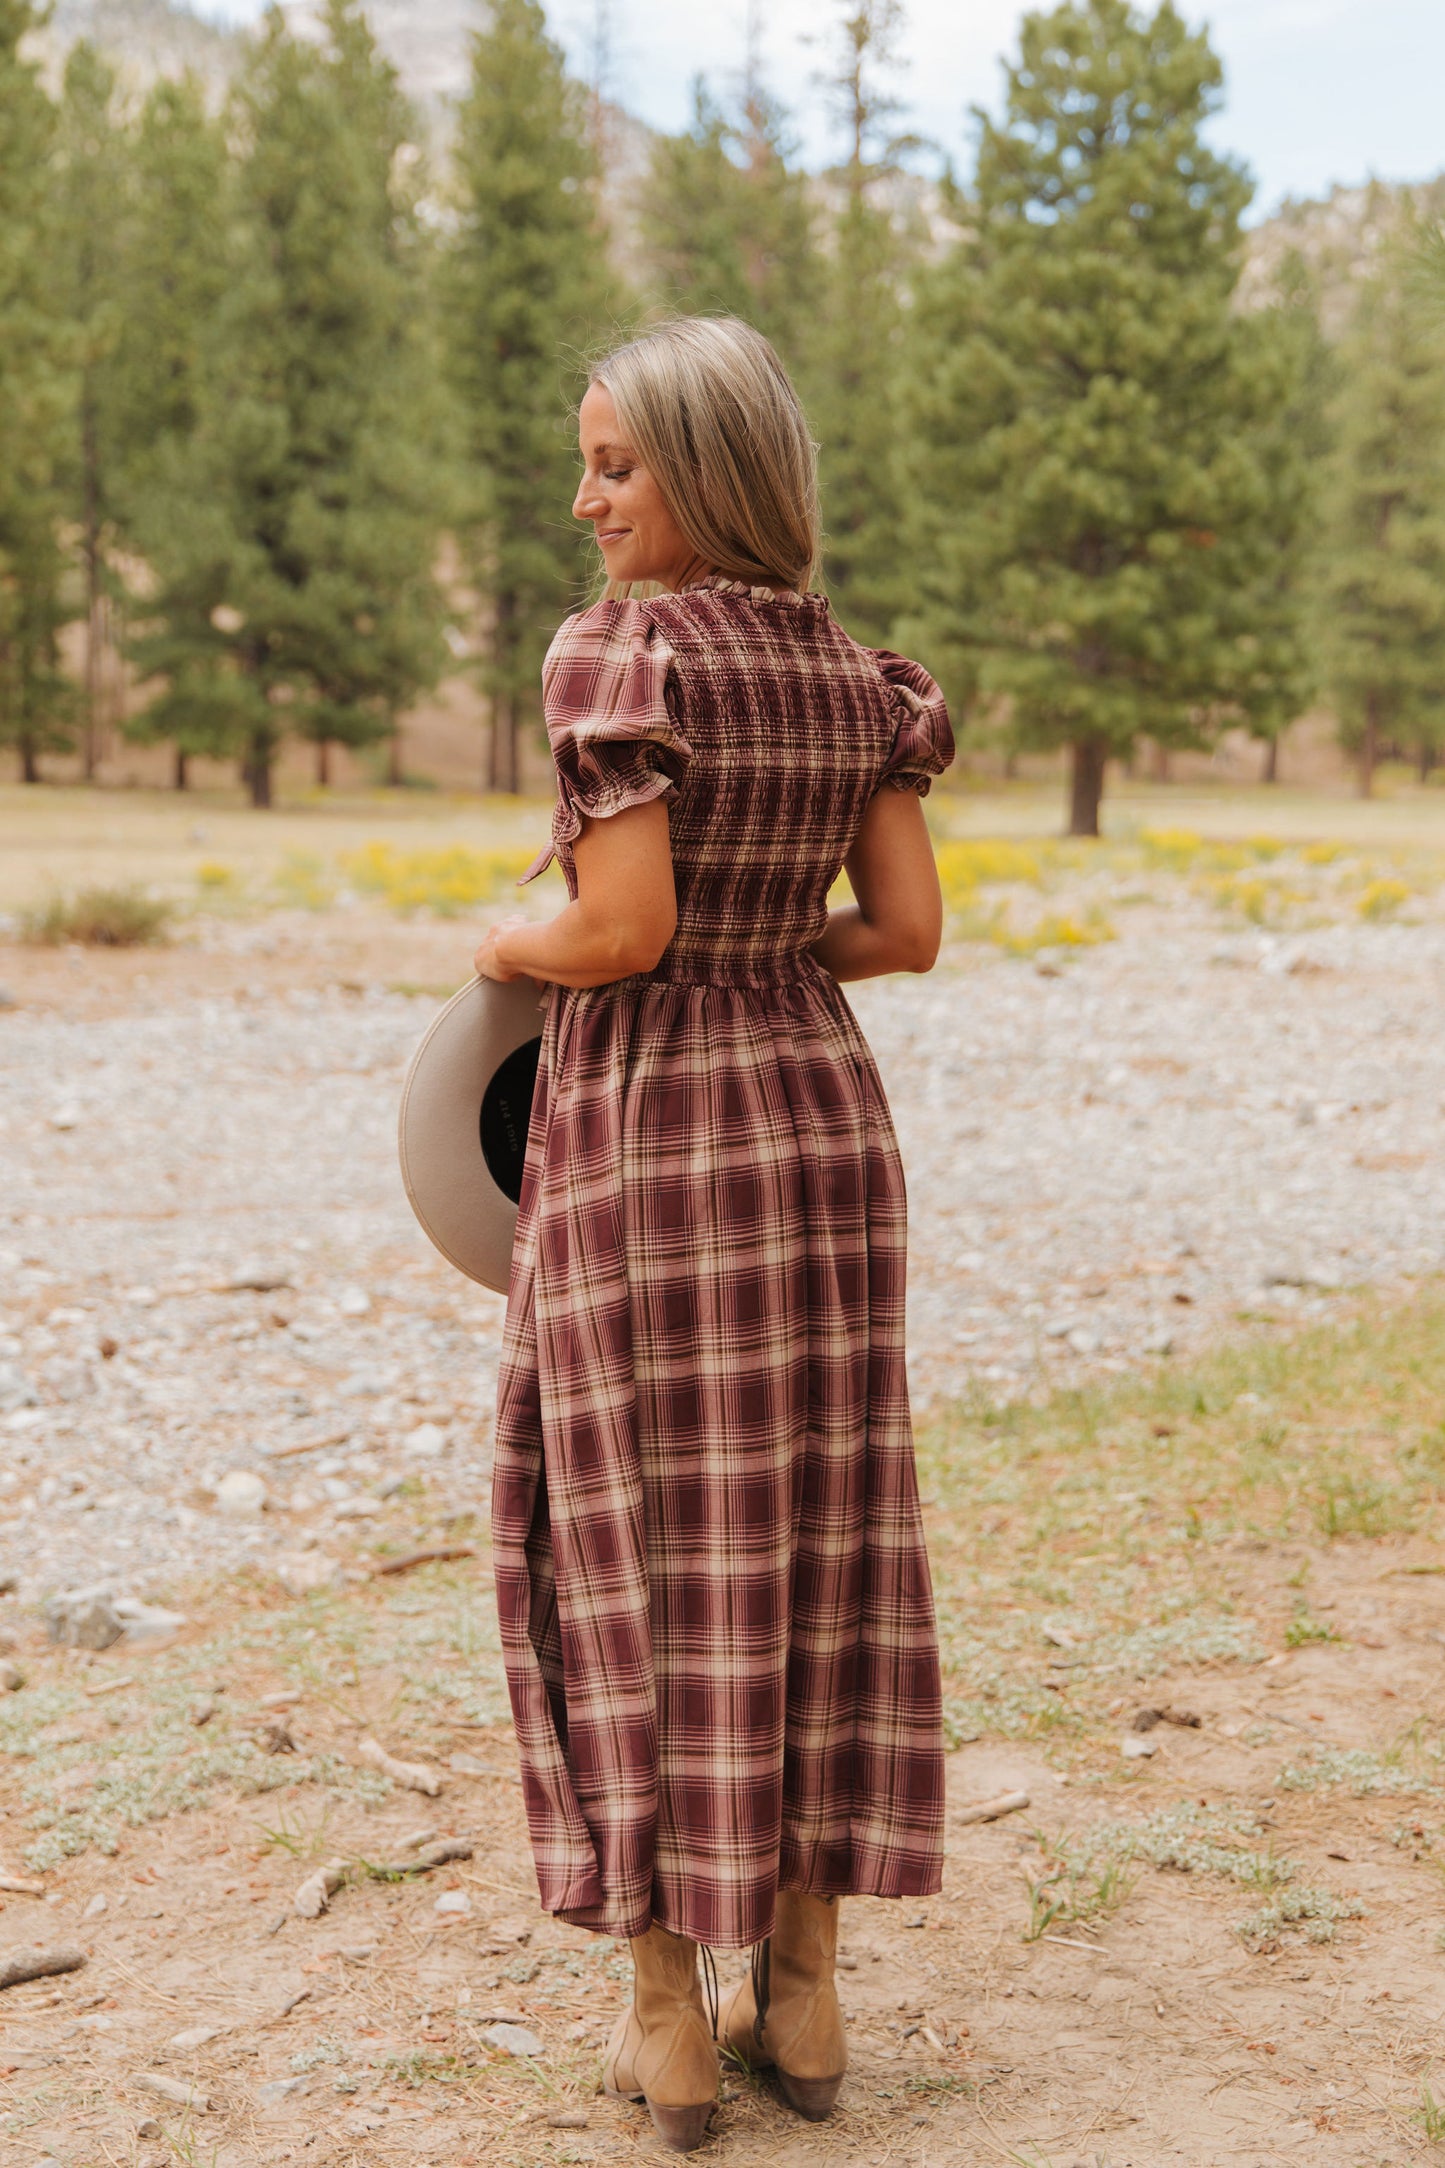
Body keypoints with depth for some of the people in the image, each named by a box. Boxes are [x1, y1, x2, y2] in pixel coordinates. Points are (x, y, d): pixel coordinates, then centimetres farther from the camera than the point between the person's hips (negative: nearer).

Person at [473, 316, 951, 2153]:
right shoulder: (855, 676, 6)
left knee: (633, 1554, 5)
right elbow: (910, 930, 3)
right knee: (808, 1540, 12)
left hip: (640, 1126, -5)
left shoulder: (623, 652, -13)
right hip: (817, 1115, 6)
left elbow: (622, 926, -21)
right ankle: (802, 1992, 20)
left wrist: (510, 948, 0)